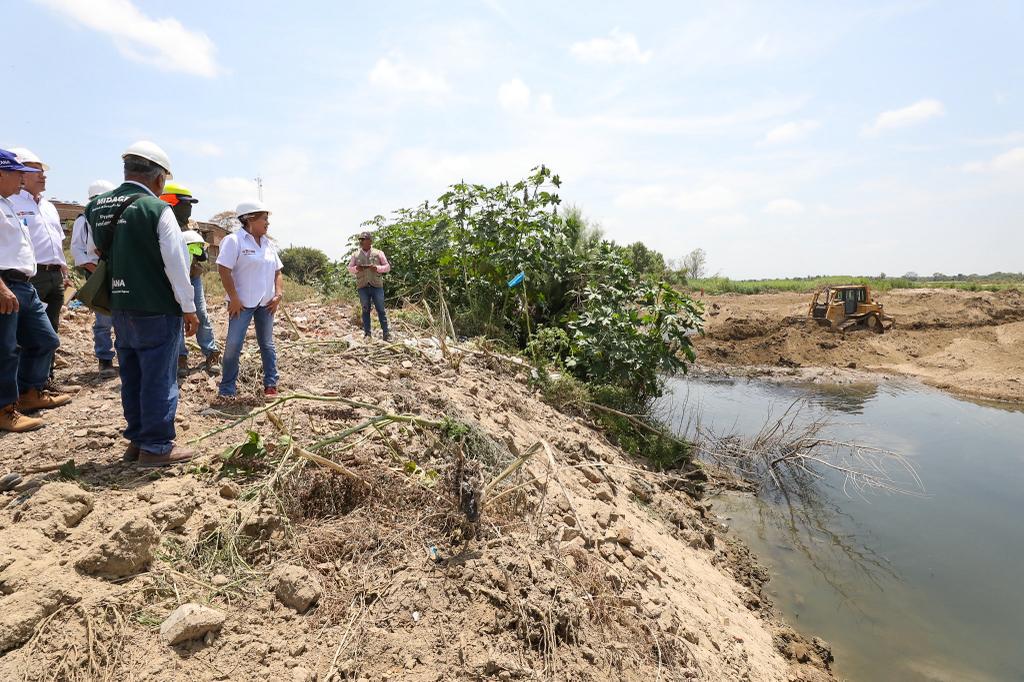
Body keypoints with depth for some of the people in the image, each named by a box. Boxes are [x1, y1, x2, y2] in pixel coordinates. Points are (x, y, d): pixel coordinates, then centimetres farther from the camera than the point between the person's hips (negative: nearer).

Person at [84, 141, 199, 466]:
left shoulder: (95, 207, 6)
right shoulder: (156, 208, -14)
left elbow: (99, 254, 16)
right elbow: (177, 263, -15)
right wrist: (189, 308, -7)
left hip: (120, 309, 7)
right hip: (156, 311, -7)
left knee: (131, 377, 15)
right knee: (159, 379, 2)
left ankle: (136, 441, 25)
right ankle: (156, 447, 9)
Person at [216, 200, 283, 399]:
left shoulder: (268, 244, 10)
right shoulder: (234, 240, -9)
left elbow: (277, 272, 15)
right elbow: (224, 270, -14)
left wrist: (279, 294, 2)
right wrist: (234, 298, -16)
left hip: (266, 303, 6)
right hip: (242, 303, -6)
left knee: (267, 344, 11)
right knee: (233, 345, -3)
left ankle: (271, 385, 20)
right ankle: (227, 389, 9)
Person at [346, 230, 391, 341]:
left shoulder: (378, 253, 5)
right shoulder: (355, 255, 10)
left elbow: (387, 267, 5)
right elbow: (350, 268, 15)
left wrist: (377, 268, -14)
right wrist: (356, 268, -8)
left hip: (377, 286, -2)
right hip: (363, 287, 2)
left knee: (381, 310, -1)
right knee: (365, 310, 5)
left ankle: (386, 333, 3)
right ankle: (367, 333, 12)